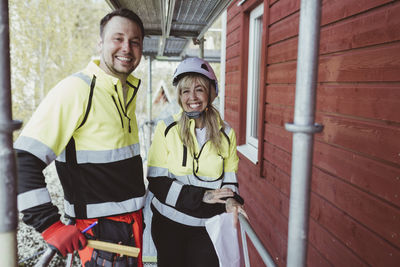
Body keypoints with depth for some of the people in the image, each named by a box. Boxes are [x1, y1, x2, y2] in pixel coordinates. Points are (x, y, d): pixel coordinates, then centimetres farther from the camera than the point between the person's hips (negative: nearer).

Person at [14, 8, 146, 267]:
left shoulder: (130, 90, 7)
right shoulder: (76, 89, -18)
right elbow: (23, 161, -21)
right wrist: (50, 225, -22)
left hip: (134, 220, 8)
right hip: (99, 230, -7)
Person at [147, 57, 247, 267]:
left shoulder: (226, 134, 0)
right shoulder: (166, 129, -6)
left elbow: (229, 179, 6)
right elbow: (156, 181, -9)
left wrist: (230, 201, -16)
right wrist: (201, 196, -17)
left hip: (207, 226, 1)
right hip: (169, 223, -1)